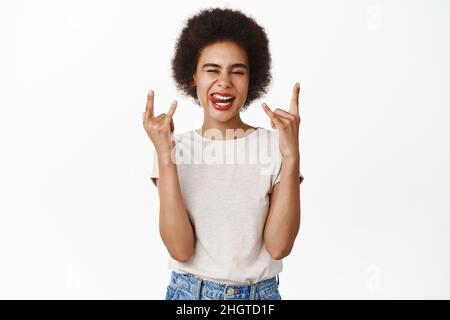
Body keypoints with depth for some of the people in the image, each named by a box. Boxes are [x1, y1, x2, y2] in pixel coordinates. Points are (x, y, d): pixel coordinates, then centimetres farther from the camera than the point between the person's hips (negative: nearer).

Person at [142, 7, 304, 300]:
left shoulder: (274, 144, -8)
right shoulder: (174, 148, -6)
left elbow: (278, 247, -16)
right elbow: (180, 249, -16)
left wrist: (291, 156, -22)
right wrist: (164, 158, -23)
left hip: (261, 293, 0)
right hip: (189, 292, 1)